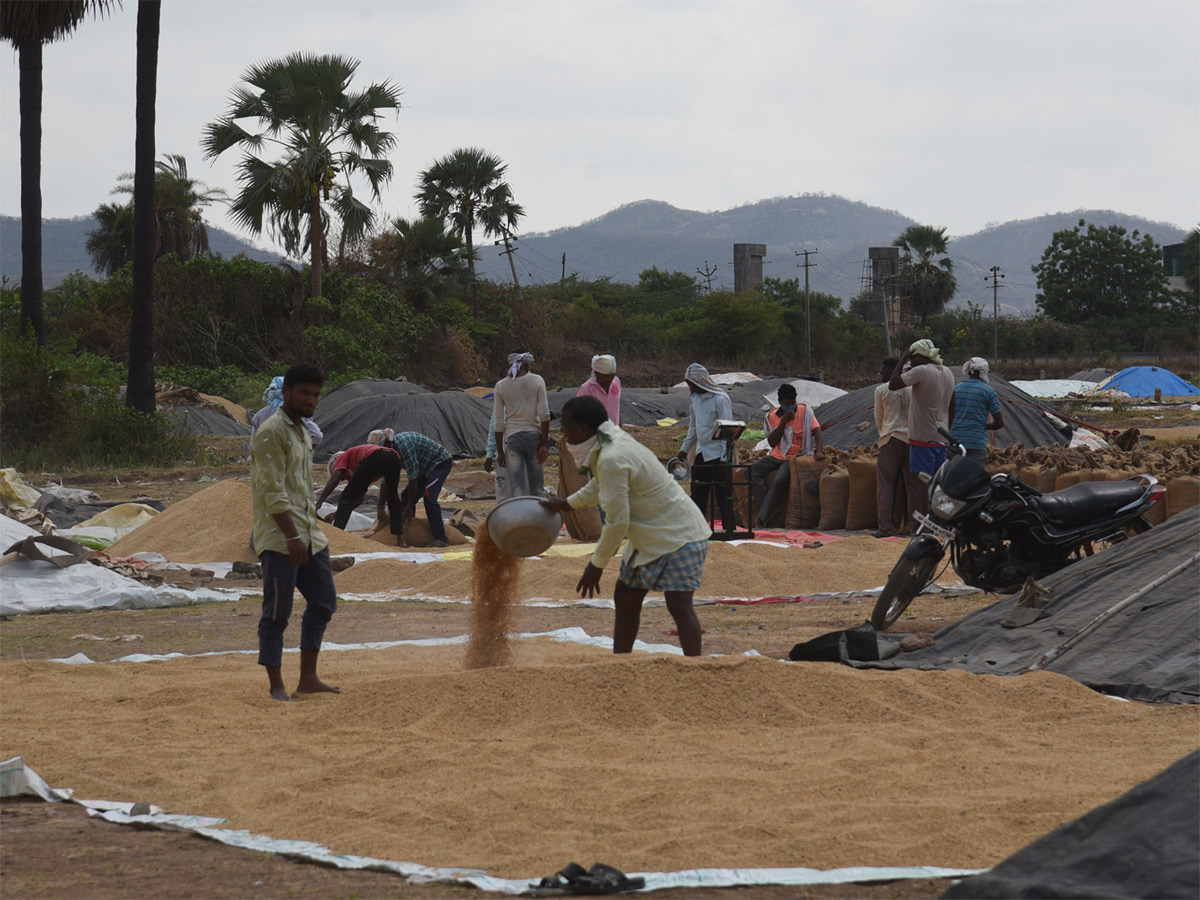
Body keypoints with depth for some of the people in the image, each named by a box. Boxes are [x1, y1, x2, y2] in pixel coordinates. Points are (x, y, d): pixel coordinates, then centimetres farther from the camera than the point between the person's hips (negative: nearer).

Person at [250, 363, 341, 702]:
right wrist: (292, 537, -22)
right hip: (280, 538, -9)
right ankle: (276, 685, 0)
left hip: (309, 535, 9)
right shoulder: (271, 432, -12)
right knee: (277, 612, -4)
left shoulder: (303, 432, 18)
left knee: (323, 603, 11)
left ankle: (308, 679, 17)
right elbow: (274, 491, -18)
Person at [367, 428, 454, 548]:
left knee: (429, 495, -25)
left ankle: (441, 539, -24)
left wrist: (409, 507, -25)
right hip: (427, 466, 10)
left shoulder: (402, 443, -32)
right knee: (406, 495, 5)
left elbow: (413, 477, -30)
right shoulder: (390, 449, -2)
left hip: (441, 462, -10)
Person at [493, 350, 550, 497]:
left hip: (512, 437, 0)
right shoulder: (537, 381, -1)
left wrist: (500, 451, 8)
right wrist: (545, 444, -2)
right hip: (534, 435, 0)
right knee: (536, 485, 9)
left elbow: (498, 423, 2)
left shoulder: (501, 386, 2)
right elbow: (544, 414, -6)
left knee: (516, 485, -1)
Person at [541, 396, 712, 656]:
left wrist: (596, 565, -13)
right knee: (625, 600, 15)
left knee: (678, 605, -20)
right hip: (649, 537, 11)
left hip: (679, 537, -11)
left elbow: (617, 522, -24)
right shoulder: (613, 440, 3)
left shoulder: (612, 460, -27)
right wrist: (567, 503, 37)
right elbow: (600, 486, 26)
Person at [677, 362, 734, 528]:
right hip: (701, 452, 8)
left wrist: (724, 458, -19)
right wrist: (684, 449, 21)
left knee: (722, 493, -5)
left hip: (717, 453, -8)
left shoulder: (720, 399, -13)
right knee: (698, 492, 8)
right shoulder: (694, 399, 10)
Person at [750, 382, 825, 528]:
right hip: (776, 456, 4)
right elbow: (772, 442, -5)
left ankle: (762, 519, -25)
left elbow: (817, 431, -13)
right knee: (751, 472, -20)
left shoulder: (804, 411, -5)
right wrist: (783, 421, -15)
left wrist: (819, 451, -31)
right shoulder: (772, 416, 3)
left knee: (779, 481, -32)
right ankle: (768, 508, -19)